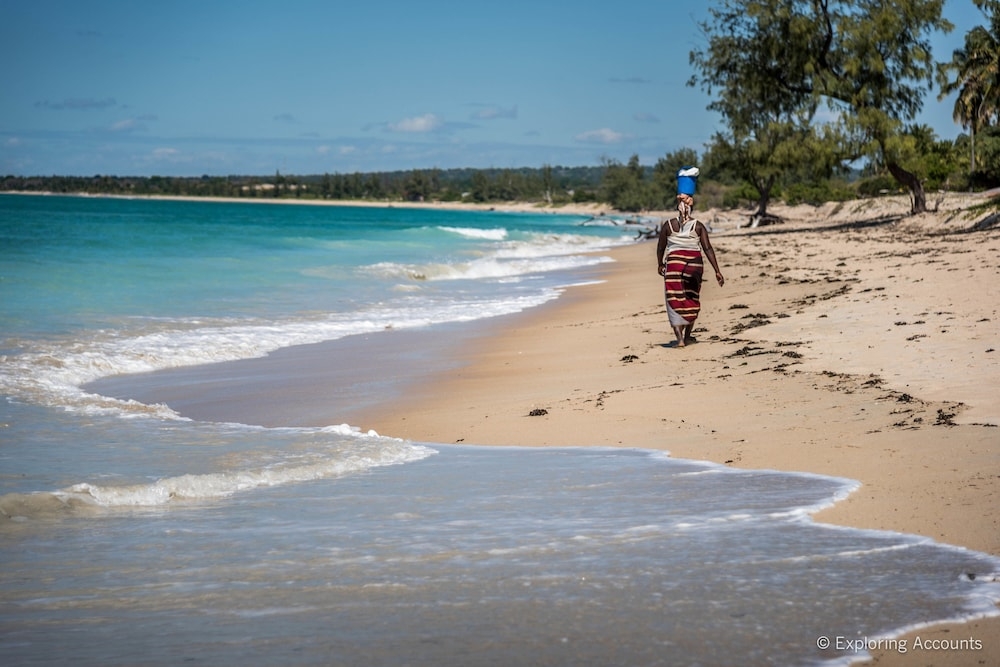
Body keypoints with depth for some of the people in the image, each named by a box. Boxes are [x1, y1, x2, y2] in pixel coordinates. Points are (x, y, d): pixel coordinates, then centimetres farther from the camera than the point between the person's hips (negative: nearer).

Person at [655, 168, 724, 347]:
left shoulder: (668, 225, -1)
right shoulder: (698, 226, -2)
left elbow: (660, 247, 7)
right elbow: (708, 249, -6)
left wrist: (660, 265, 25)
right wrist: (717, 271, -5)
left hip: (674, 262, -1)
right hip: (694, 264, 1)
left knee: (675, 299, -2)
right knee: (692, 299, 18)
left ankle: (679, 337, -17)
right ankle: (687, 336, 27)